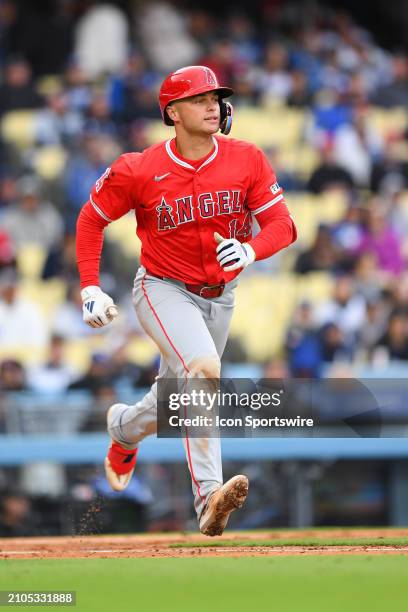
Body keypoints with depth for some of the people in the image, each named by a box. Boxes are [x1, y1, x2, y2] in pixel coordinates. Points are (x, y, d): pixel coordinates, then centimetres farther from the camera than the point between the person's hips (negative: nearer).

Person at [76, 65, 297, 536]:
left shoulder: (247, 160, -9)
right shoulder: (139, 171, -15)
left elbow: (281, 224, -10)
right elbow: (91, 220, 0)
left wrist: (250, 250, -32)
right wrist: (90, 289, -7)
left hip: (219, 298, 5)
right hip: (162, 290, -5)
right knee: (204, 369, -31)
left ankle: (124, 428, 51)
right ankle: (209, 496, -36)